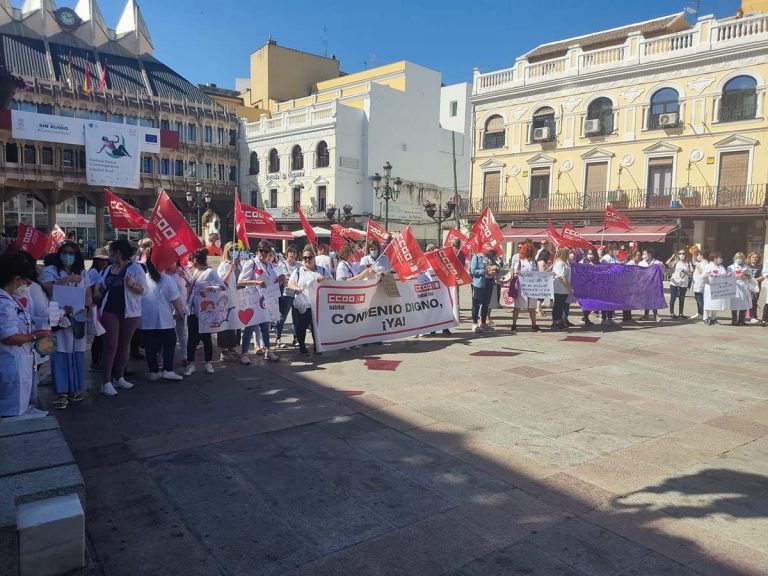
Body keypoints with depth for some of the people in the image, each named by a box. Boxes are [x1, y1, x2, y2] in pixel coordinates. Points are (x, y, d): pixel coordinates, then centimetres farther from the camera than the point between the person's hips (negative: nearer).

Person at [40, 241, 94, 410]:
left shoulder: (82, 273, 14)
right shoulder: (50, 271, 2)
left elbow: (89, 295, 11)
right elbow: (47, 290, -14)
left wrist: (85, 309, -8)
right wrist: (67, 279, -17)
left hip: (78, 320, 4)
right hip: (58, 320, -3)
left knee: (77, 355, 6)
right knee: (60, 355, -5)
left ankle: (75, 389, 16)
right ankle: (62, 392, -1)